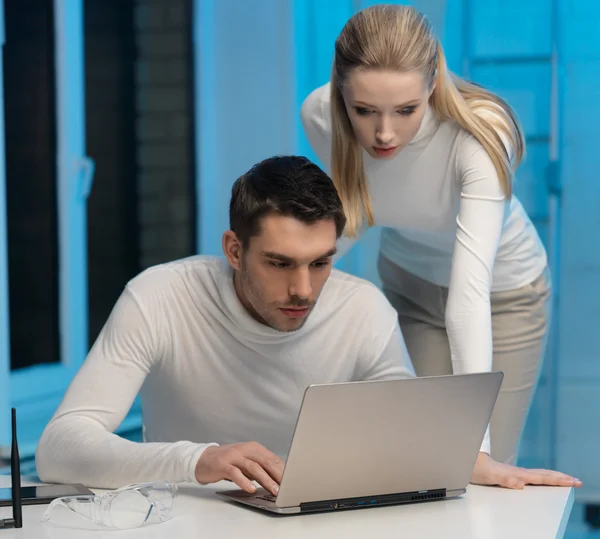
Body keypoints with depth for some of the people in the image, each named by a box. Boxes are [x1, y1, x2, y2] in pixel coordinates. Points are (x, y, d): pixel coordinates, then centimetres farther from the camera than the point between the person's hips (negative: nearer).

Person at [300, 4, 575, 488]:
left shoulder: (478, 134, -37)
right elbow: (350, 216, -5)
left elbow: (470, 289, -44)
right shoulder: (320, 117, -26)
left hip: (502, 293, -3)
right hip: (407, 280, 3)